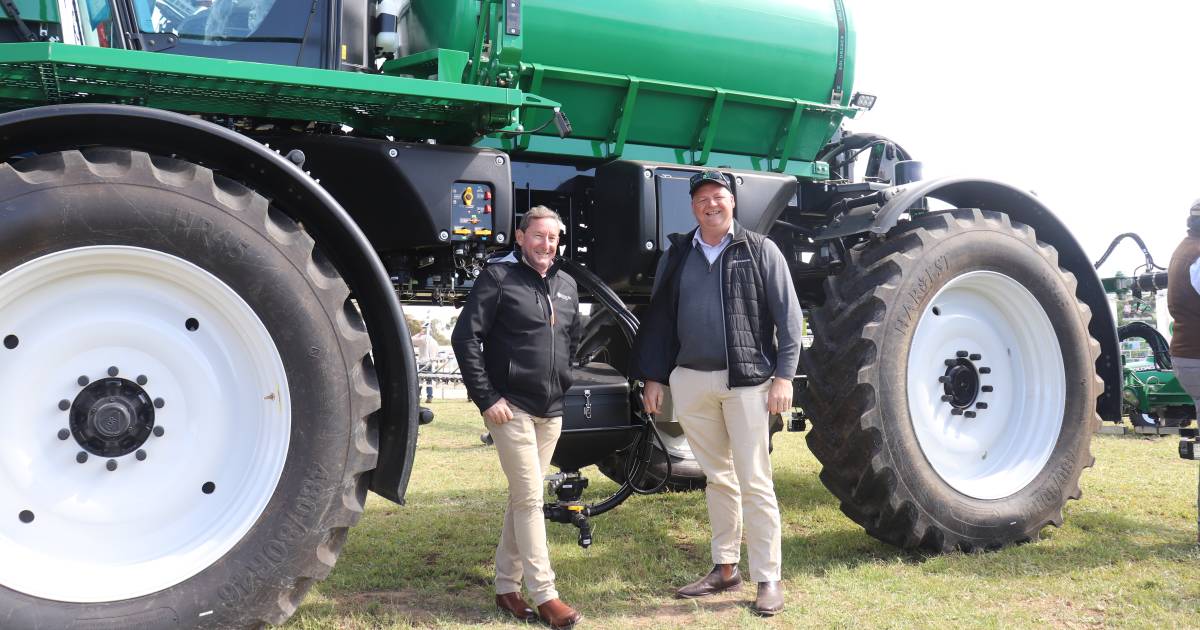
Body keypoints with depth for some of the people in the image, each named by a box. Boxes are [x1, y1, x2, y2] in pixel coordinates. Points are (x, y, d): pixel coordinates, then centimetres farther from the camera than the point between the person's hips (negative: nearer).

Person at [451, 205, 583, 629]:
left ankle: (507, 586, 23)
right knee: (530, 499, -6)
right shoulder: (498, 276, -6)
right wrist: (487, 398, -14)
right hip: (511, 407, -6)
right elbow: (465, 337, -10)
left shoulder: (567, 285, 13)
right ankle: (544, 596, 1)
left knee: (523, 498, 12)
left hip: (551, 411, 6)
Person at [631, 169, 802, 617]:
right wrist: (652, 376, 7)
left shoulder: (760, 250, 1)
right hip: (690, 380, 4)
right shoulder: (677, 255, 10)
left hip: (746, 379, -4)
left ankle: (768, 579, 6)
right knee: (718, 478, 14)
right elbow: (659, 319, 12)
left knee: (754, 482, -2)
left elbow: (788, 316, -2)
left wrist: (783, 375, -10)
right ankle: (725, 569, 25)